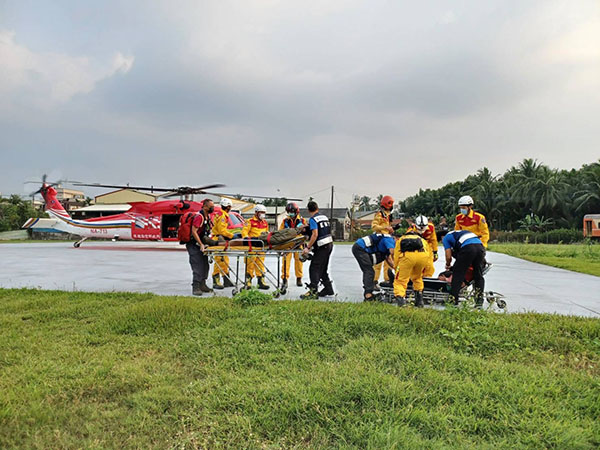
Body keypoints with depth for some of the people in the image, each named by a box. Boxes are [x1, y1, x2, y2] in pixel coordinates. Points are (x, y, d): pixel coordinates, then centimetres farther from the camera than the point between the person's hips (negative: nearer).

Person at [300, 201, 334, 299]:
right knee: (322, 269, 17)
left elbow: (315, 234, -19)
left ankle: (313, 292, -12)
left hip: (322, 247, -8)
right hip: (330, 244, 8)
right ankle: (328, 289, 22)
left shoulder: (313, 219, -10)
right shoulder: (324, 217, 14)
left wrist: (308, 248, -18)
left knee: (314, 268, -7)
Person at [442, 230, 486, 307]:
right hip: (480, 246, 6)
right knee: (478, 275, 15)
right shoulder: (460, 232, 41)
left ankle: (453, 299, 6)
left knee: (457, 273, 6)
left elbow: (449, 257, 14)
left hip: (468, 248, -6)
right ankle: (479, 300, 13)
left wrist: (448, 265, 34)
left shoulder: (445, 238, 21)